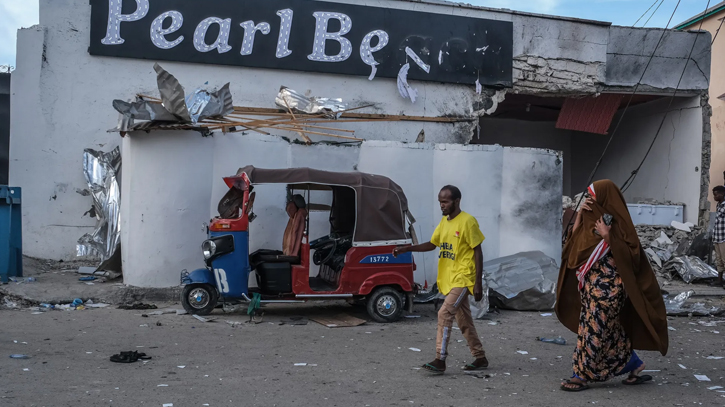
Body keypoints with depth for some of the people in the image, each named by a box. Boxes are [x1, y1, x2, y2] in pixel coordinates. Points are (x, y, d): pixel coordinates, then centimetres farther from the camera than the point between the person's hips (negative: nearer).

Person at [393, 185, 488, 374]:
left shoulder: (467, 221, -13)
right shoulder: (444, 222, 10)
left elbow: (478, 252, -12)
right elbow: (432, 244, 17)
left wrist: (478, 283, -14)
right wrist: (407, 249, 3)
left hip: (462, 279, -8)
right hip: (449, 279, 8)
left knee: (444, 314, -15)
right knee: (464, 321, 13)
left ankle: (440, 360, -10)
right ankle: (480, 358, 25)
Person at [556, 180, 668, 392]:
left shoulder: (618, 220, -12)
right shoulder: (596, 217, 10)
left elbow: (627, 253, -15)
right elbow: (575, 238, 12)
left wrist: (607, 236, -25)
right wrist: (580, 213, 1)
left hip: (608, 285, -9)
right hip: (592, 283, 9)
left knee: (594, 329, -5)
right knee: (609, 330, 14)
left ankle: (582, 375, 1)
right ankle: (634, 365, 26)